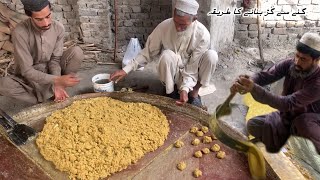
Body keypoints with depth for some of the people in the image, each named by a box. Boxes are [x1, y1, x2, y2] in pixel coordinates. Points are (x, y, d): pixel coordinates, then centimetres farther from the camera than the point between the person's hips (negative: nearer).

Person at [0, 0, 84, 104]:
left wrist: (57, 84, -28)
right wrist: (57, 80, -37)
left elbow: (55, 59, -12)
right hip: (29, 77, -2)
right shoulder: (20, 32, -26)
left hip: (50, 72, 3)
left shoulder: (58, 28, -15)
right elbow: (27, 71, -26)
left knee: (77, 52, -21)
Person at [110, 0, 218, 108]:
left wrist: (185, 89, -33)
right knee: (167, 55, -34)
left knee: (211, 55, -27)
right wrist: (126, 69, -16)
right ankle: (171, 92, -10)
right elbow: (148, 52, -9)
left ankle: (194, 92, -10)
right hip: (171, 74, 0)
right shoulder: (164, 26, -19)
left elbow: (193, 67, -19)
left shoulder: (202, 34, -22)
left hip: (191, 74, 1)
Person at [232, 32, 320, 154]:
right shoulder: (289, 64, -15)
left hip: (309, 121, -4)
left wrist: (254, 89, -52)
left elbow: (288, 103, -39)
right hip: (286, 117, 5)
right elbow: (265, 75, -21)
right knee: (253, 125, -17)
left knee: (302, 124, -41)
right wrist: (248, 82, -47)